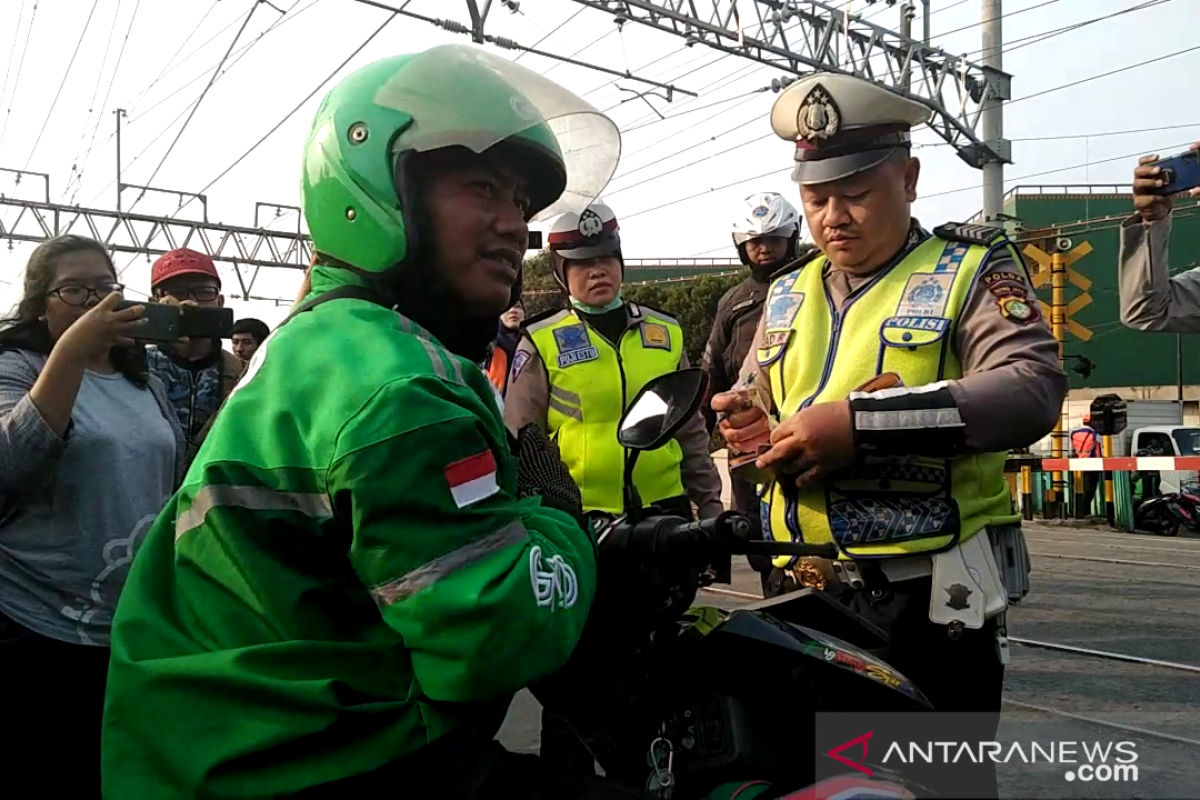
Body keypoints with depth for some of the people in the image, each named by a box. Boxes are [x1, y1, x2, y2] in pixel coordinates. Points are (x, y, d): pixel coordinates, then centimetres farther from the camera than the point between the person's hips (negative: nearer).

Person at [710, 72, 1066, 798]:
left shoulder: (972, 268, -2)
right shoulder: (789, 294, 15)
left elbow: (1033, 388, -19)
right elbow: (755, 403, 23)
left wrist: (862, 422, -27)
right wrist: (749, 422, -3)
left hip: (933, 593, -5)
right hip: (803, 592, 6)